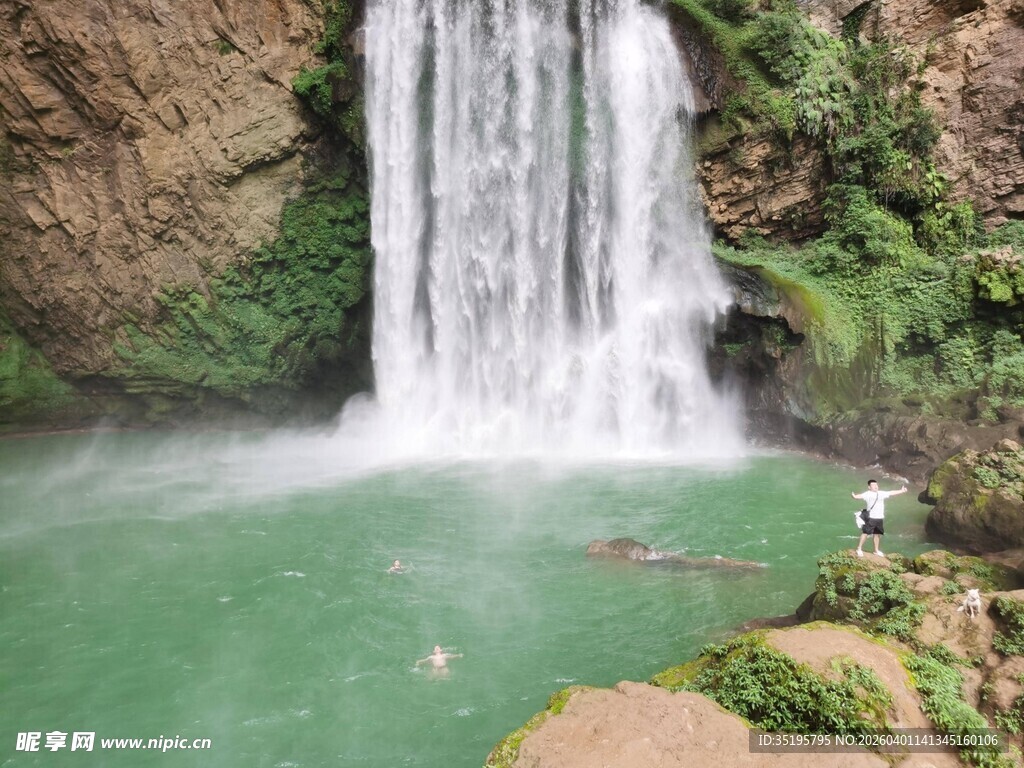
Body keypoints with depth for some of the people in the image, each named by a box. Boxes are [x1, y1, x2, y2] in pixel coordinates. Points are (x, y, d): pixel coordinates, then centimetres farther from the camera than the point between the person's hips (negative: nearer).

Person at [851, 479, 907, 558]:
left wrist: (901, 491, 24)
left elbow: (891, 493, 20)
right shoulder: (867, 494, -10)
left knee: (877, 534, 15)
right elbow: (861, 496, -29)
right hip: (870, 518, -6)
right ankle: (859, 549, 0)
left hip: (880, 518, 6)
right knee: (865, 533, -7)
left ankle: (876, 550, 28)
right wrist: (855, 496, -52)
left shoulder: (881, 493, 12)